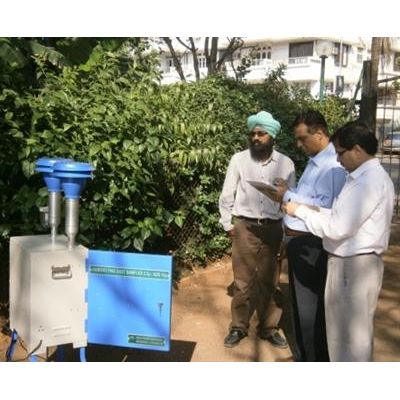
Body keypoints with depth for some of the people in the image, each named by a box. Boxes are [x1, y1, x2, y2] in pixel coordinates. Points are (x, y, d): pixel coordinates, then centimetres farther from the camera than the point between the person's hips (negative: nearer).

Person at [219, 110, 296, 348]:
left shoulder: (286, 164, 1)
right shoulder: (239, 160, -2)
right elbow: (227, 196, 3)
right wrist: (228, 224, 1)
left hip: (273, 228, 1)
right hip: (245, 227, -1)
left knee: (269, 281, 10)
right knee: (243, 280, 5)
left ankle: (269, 328, 25)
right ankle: (239, 327, 20)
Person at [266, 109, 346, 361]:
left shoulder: (332, 165, -19)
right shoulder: (315, 161, 13)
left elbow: (324, 207, -28)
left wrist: (288, 196, -20)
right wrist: (288, 192, 2)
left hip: (311, 244, -10)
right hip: (298, 240, 10)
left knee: (311, 306, 3)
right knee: (299, 302, 21)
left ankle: (316, 362, 20)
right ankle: (303, 356, 38)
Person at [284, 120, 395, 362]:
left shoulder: (370, 180, -21)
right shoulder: (365, 177, 11)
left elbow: (338, 228, -24)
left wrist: (300, 211, -13)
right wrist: (313, 211, 4)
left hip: (355, 266, -10)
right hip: (348, 262, 10)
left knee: (352, 332, 4)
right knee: (343, 328, 21)